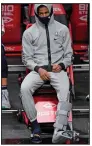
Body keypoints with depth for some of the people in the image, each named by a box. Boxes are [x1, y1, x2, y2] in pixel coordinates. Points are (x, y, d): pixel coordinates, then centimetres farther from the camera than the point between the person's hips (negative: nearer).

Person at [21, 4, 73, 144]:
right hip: (38, 69, 1)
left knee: (65, 90, -33)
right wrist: (38, 69, -13)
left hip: (58, 69, 0)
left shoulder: (62, 29, 7)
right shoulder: (29, 32, 6)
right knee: (24, 88, -31)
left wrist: (61, 65, -12)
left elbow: (69, 54, 10)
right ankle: (35, 127, -23)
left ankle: (59, 131, -46)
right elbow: (27, 58, 6)